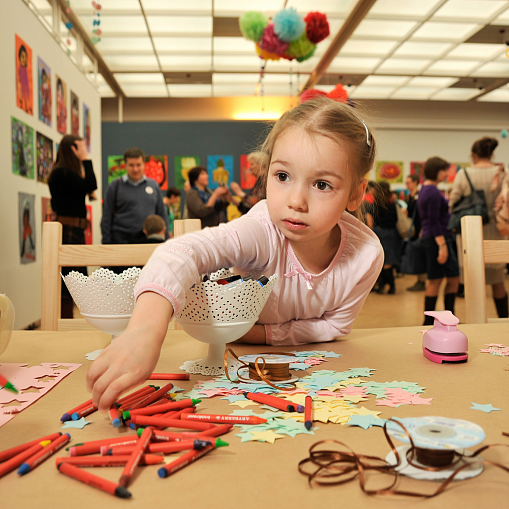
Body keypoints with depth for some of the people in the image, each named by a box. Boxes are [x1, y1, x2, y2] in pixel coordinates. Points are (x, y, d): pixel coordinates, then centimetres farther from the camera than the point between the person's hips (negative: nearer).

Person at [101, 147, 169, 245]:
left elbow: (162, 215, 15)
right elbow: (106, 218, 2)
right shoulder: (115, 186, 2)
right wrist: (106, 243, -4)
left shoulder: (153, 185, 11)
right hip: (122, 240, -2)